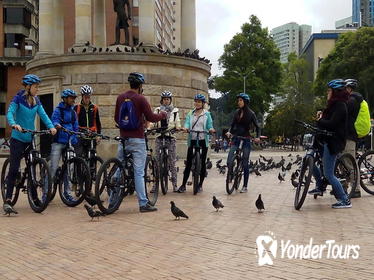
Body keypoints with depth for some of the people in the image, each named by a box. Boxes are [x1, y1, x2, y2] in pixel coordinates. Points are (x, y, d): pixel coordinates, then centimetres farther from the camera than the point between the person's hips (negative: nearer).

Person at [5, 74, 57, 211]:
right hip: (18, 139, -5)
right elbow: (10, 113, -18)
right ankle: (8, 199, -3)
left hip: (30, 139, 5)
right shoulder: (18, 98, -7)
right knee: (14, 168, -7)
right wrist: (14, 124, -38)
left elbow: (43, 115, 1)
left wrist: (51, 126, -16)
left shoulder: (36, 101, 8)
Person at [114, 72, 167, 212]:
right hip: (137, 139, -5)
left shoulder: (120, 97, 7)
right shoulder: (140, 99, -10)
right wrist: (163, 114, 8)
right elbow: (151, 118, -10)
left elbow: (116, 118, 13)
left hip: (123, 138, 5)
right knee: (139, 172, -4)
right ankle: (143, 204, -2)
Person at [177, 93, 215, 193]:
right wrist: (185, 128, -26)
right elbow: (187, 123, -3)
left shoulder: (207, 114, 7)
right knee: (189, 162, -1)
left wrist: (211, 129, -23)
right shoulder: (190, 114, 11)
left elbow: (209, 126, 0)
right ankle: (183, 184, 3)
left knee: (202, 162, 4)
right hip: (192, 140, 1)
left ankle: (200, 184, 15)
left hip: (203, 140, -1)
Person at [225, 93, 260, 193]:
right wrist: (229, 132, -5)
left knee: (245, 163, 2)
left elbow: (257, 127, 2)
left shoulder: (251, 113, -3)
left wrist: (258, 137, -13)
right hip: (236, 138, 3)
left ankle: (245, 186, 10)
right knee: (229, 161, -12)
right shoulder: (237, 113, 8)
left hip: (246, 140, -3)